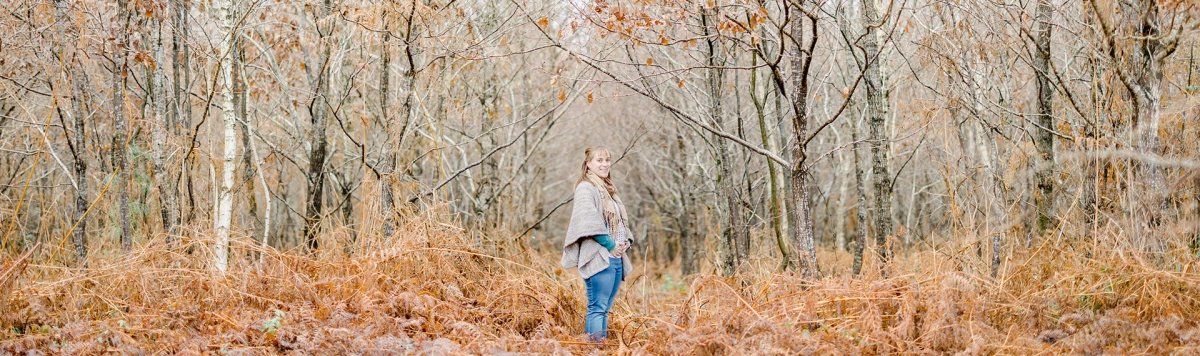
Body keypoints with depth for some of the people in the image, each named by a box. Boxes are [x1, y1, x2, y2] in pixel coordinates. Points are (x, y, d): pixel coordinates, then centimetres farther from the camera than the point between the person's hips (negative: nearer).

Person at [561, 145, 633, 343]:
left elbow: (621, 221, 26)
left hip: (616, 257, 8)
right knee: (598, 308, -11)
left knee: (604, 309, 8)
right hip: (599, 257, -8)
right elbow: (590, 223, -16)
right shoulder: (586, 188, -5)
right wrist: (611, 245, -16)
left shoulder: (609, 190, 22)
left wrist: (626, 242, 7)